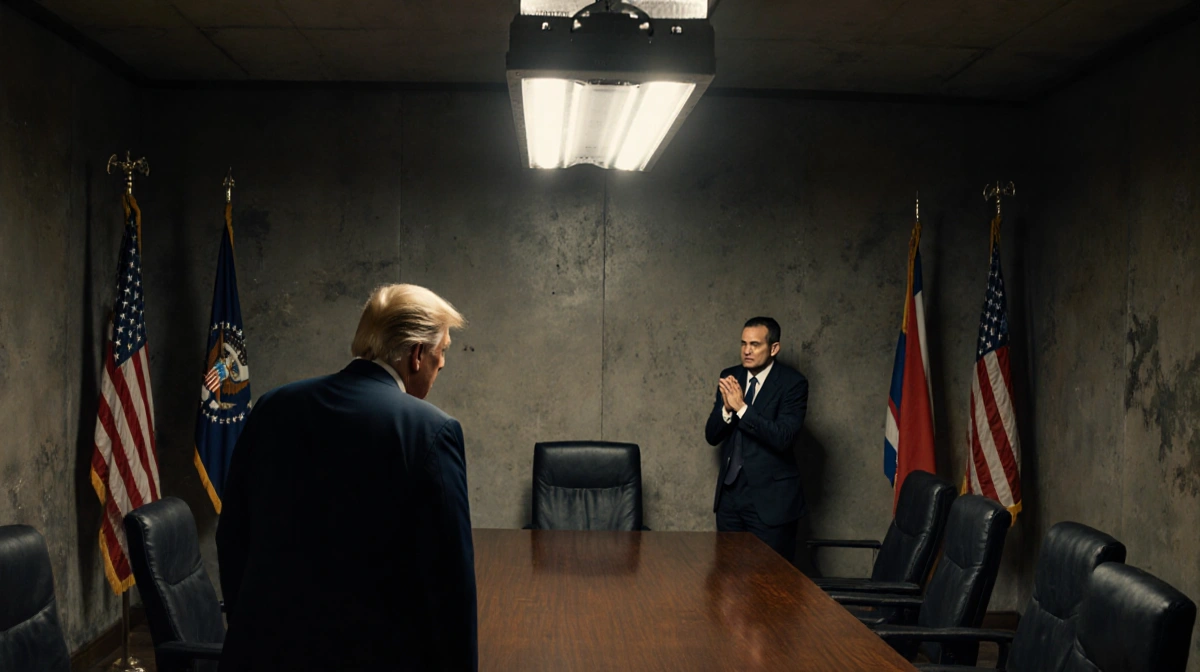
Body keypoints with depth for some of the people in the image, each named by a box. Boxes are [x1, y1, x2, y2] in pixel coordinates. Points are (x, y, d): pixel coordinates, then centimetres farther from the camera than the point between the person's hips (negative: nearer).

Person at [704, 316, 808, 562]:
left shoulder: (792, 383, -9)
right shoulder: (730, 377, 6)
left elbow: (783, 437, -20)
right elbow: (711, 436, 5)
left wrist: (741, 407, -25)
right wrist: (727, 408, -15)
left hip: (770, 498, -5)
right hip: (730, 493, 5)